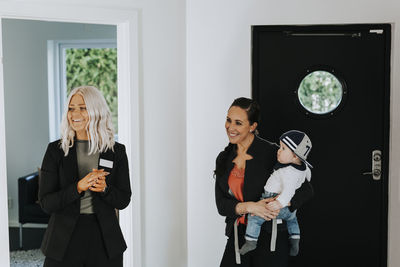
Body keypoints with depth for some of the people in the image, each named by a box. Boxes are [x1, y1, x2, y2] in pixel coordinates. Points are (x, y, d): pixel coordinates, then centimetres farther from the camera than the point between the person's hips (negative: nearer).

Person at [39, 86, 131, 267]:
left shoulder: (116, 151, 2)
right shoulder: (56, 150, -1)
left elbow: (123, 200, 4)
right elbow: (46, 203, -5)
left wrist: (104, 188, -16)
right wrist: (79, 186, -19)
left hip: (104, 239, 1)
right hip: (65, 240, -1)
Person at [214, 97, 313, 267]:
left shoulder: (271, 153, -9)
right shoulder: (224, 159, 6)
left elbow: (306, 190, -8)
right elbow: (221, 205, 1)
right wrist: (249, 207, -17)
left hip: (270, 238, -4)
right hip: (237, 237, 4)